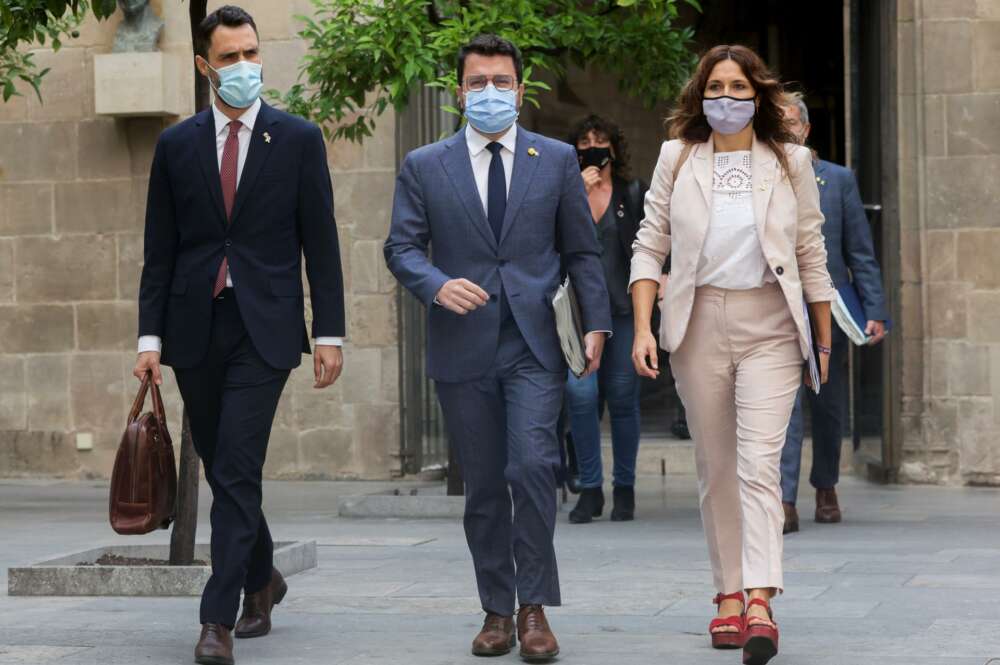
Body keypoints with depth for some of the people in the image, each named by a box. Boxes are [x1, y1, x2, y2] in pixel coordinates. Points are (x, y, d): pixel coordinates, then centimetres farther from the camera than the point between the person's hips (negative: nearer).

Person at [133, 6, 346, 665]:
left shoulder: (299, 139, 3)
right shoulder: (176, 145, 8)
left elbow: (321, 245, 2)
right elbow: (160, 251, 8)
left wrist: (330, 333, -3)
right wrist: (150, 336, 1)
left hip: (265, 329, -3)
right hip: (195, 331, 3)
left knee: (237, 471, -11)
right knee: (224, 469, 12)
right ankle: (262, 580, 34)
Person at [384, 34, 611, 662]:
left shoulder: (557, 159, 8)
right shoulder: (424, 167, 7)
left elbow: (582, 249, 10)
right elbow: (402, 246, 4)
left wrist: (596, 322, 1)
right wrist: (438, 285, -16)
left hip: (534, 345, -1)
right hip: (464, 348, 1)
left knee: (532, 466, -17)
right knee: (484, 487, 5)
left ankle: (535, 607, -8)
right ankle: (498, 610, 14)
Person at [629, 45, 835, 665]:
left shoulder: (790, 161, 7)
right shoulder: (678, 159, 8)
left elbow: (811, 254, 11)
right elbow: (651, 246, 7)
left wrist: (826, 340, 10)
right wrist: (643, 327, -4)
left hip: (770, 324, -2)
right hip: (699, 324, 2)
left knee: (759, 462, -15)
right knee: (716, 468, 6)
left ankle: (761, 603, -24)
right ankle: (729, 594, 15)